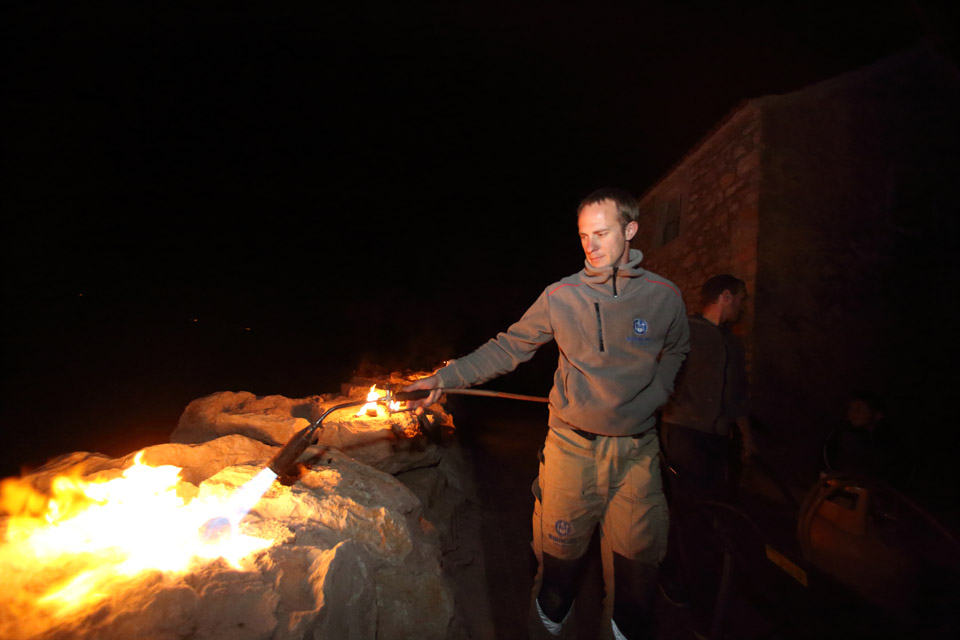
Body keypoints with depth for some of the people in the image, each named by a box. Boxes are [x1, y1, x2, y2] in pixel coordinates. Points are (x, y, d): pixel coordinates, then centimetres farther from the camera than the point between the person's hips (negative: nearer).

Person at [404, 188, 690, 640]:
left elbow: (675, 352, 15)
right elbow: (508, 348, -5)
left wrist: (650, 397, 3)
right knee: (560, 545, 12)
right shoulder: (559, 296, -8)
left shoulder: (664, 296, -4)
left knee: (638, 552, 12)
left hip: (636, 449, 1)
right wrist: (446, 377, -12)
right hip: (571, 444, -1)